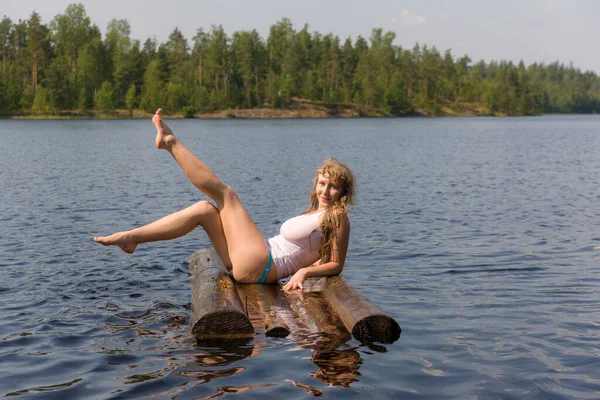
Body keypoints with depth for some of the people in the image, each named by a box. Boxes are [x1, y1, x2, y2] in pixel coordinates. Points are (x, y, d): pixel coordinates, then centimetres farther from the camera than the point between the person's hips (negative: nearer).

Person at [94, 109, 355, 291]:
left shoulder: (336, 217, -5)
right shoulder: (314, 213, 20)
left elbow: (337, 264, -11)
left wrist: (304, 271, -22)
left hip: (257, 266, -9)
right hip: (247, 265, 9)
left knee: (224, 193, -7)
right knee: (204, 210, 6)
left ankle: (170, 143, 0)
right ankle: (130, 238, 3)